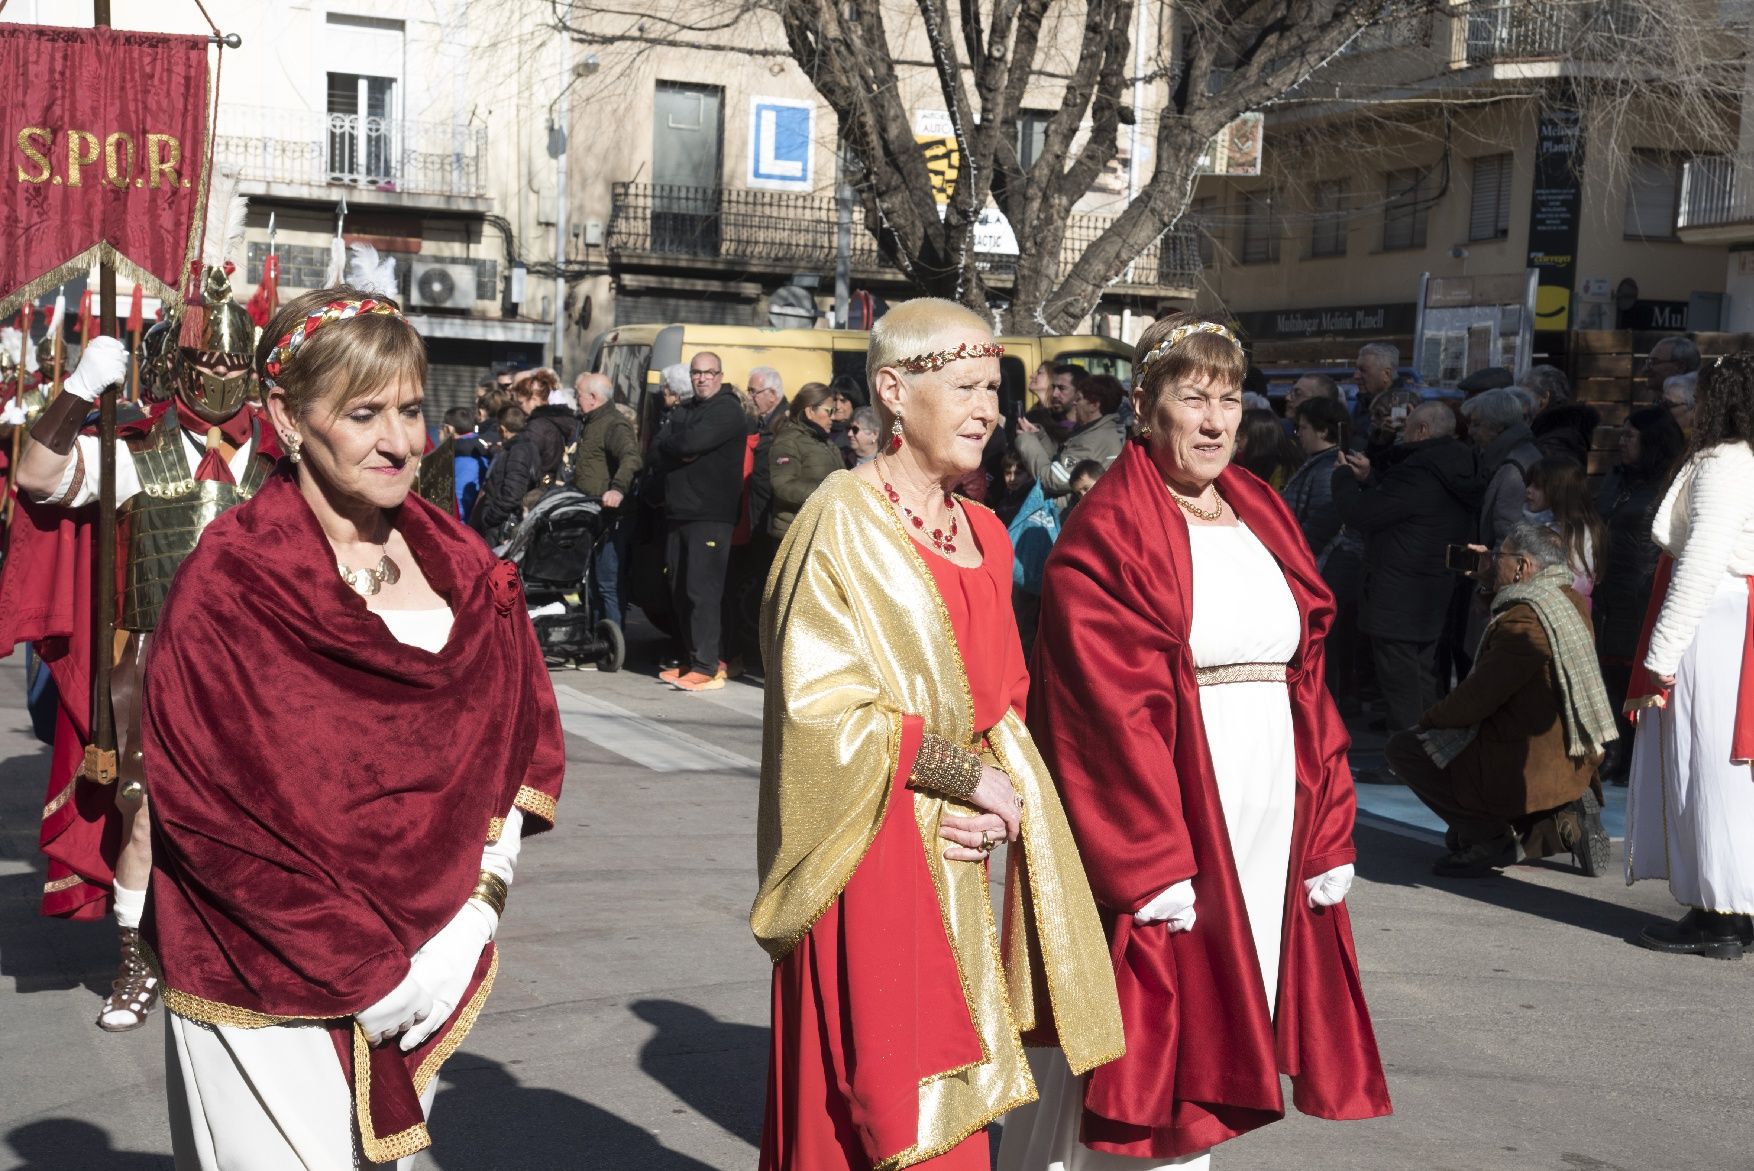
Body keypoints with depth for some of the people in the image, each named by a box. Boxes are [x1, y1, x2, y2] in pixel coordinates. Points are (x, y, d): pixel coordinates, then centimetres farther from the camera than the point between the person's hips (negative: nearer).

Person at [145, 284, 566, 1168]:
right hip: (271, 990, -5)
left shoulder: (462, 570, 5)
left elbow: (523, 741, 8)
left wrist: (473, 915, -7)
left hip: (428, 973, 5)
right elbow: (208, 806, -14)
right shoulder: (229, 582, -11)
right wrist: (369, 970, -15)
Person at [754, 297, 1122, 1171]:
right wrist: (969, 777, -13)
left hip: (956, 851, 7)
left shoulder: (984, 534, 12)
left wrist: (995, 803, -5)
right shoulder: (844, 520, -10)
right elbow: (821, 704, -16)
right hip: (876, 854, -7)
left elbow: (1000, 700, 14)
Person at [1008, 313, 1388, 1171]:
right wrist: (1150, 862, -20)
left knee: (1199, 1051, 13)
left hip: (1266, 825, 6)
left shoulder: (1263, 516, 12)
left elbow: (1306, 683, 12)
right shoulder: (1107, 534, -9)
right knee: (1134, 1038, 1)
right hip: (1151, 819, -6)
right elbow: (1109, 709, -15)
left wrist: (1327, 833, 7)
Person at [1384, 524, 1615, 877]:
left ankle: (1489, 838, -4)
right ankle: (1564, 815, 11)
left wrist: (1430, 717, -2)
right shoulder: (1571, 601, 8)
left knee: (1402, 748, -1)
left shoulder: (1525, 619, -23)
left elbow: (1477, 699, -19)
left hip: (1531, 772, -9)